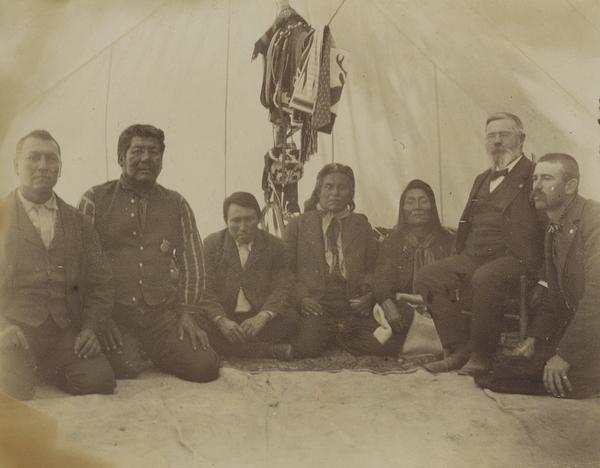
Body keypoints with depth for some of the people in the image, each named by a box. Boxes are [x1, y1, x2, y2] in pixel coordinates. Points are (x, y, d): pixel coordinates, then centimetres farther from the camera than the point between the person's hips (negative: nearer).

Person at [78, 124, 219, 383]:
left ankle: (151, 353, 15)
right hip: (114, 313, -2)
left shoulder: (176, 205, 14)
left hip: (164, 313, 3)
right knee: (125, 368, -26)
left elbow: (192, 261, 12)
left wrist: (187, 312, 3)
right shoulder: (95, 200, 5)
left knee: (205, 366, -15)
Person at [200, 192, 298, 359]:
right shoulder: (211, 244, 6)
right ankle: (275, 350, -28)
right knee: (200, 325, -33)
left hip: (259, 318, 0)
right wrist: (221, 320, -22)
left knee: (292, 317, -28)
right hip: (223, 318, 0)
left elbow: (282, 287, -4)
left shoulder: (275, 246, 6)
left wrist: (263, 316, -23)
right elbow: (205, 289, -4)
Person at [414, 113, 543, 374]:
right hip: (473, 256, 7)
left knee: (484, 279, -37)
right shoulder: (482, 179, 24)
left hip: (512, 258, -7)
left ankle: (482, 356, -19)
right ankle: (458, 349, -8)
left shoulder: (533, 176, 1)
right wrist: (460, 262, 12)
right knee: (426, 277, -12)